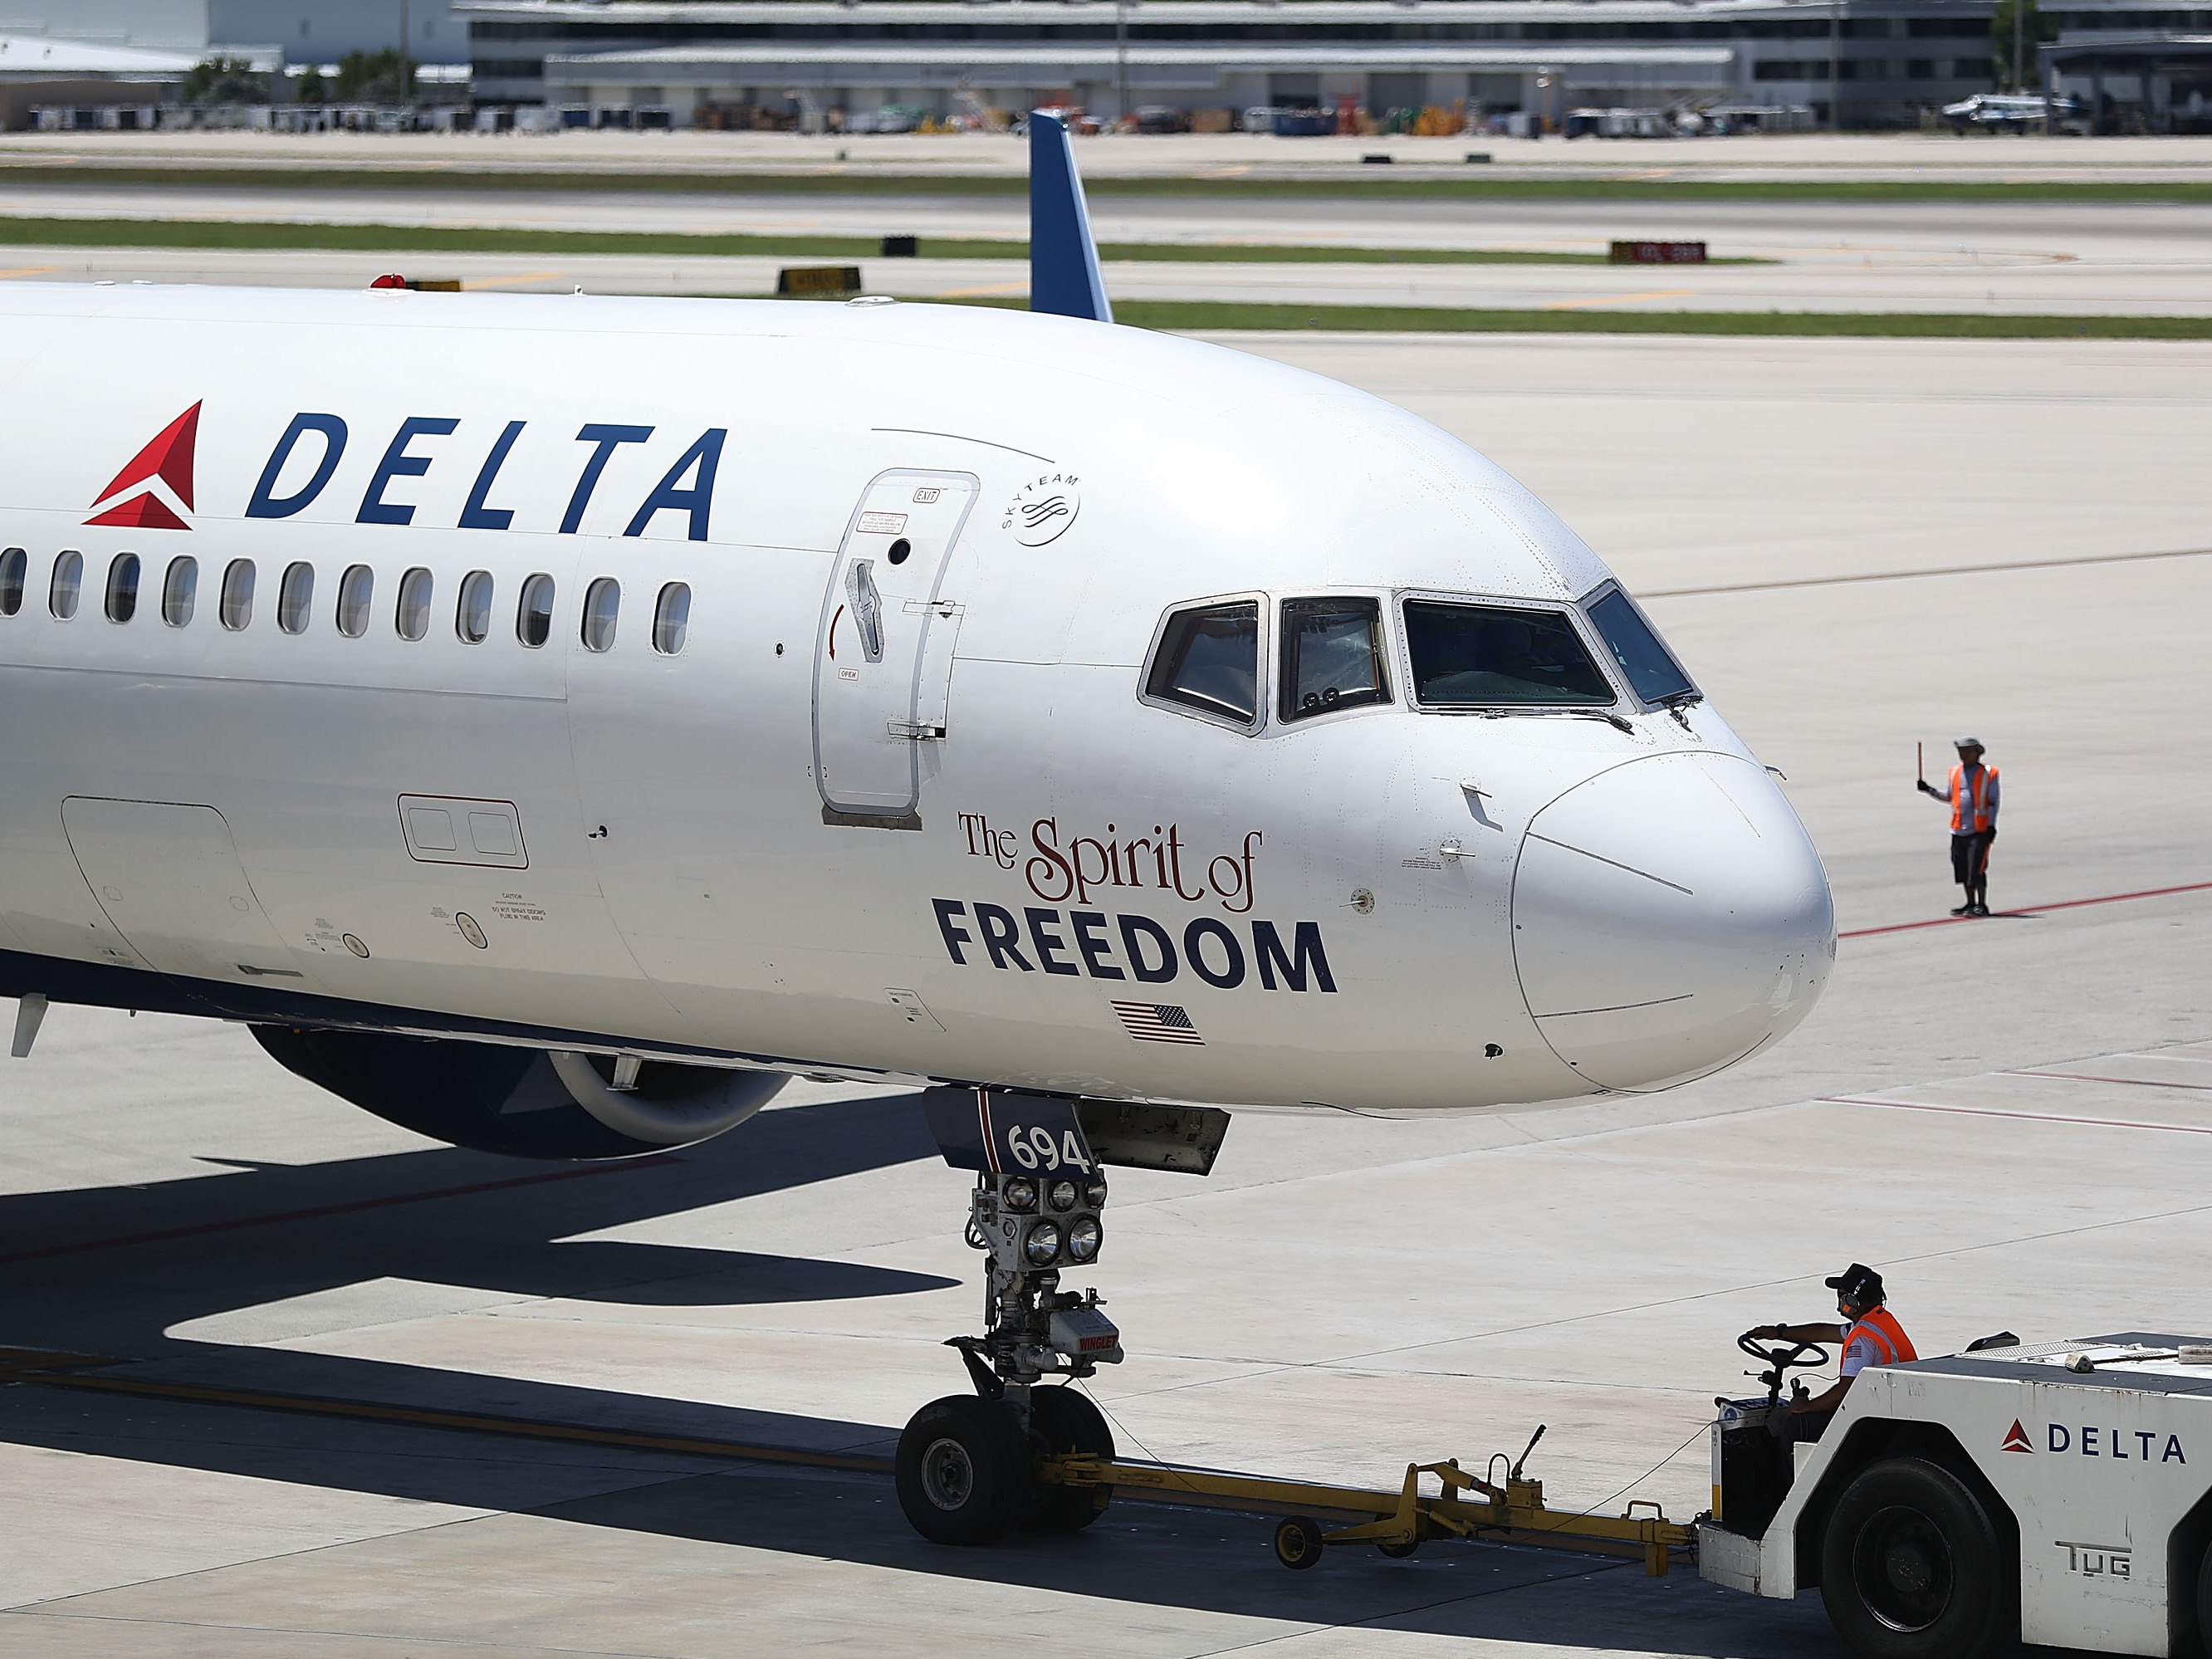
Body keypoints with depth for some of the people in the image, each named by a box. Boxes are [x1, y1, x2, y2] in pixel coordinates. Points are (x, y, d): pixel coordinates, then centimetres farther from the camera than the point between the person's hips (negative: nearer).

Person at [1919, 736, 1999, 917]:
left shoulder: (1988, 774, -2)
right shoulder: (1955, 773, 12)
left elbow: (1993, 802, -2)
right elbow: (1948, 796, 24)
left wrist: (1991, 826, -8)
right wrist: (1929, 790, 10)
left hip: (1979, 830, -6)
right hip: (1959, 830, 6)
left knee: (1977, 869, -9)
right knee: (1963, 868, 10)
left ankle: (1982, 905, -1)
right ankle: (1971, 904, 21)